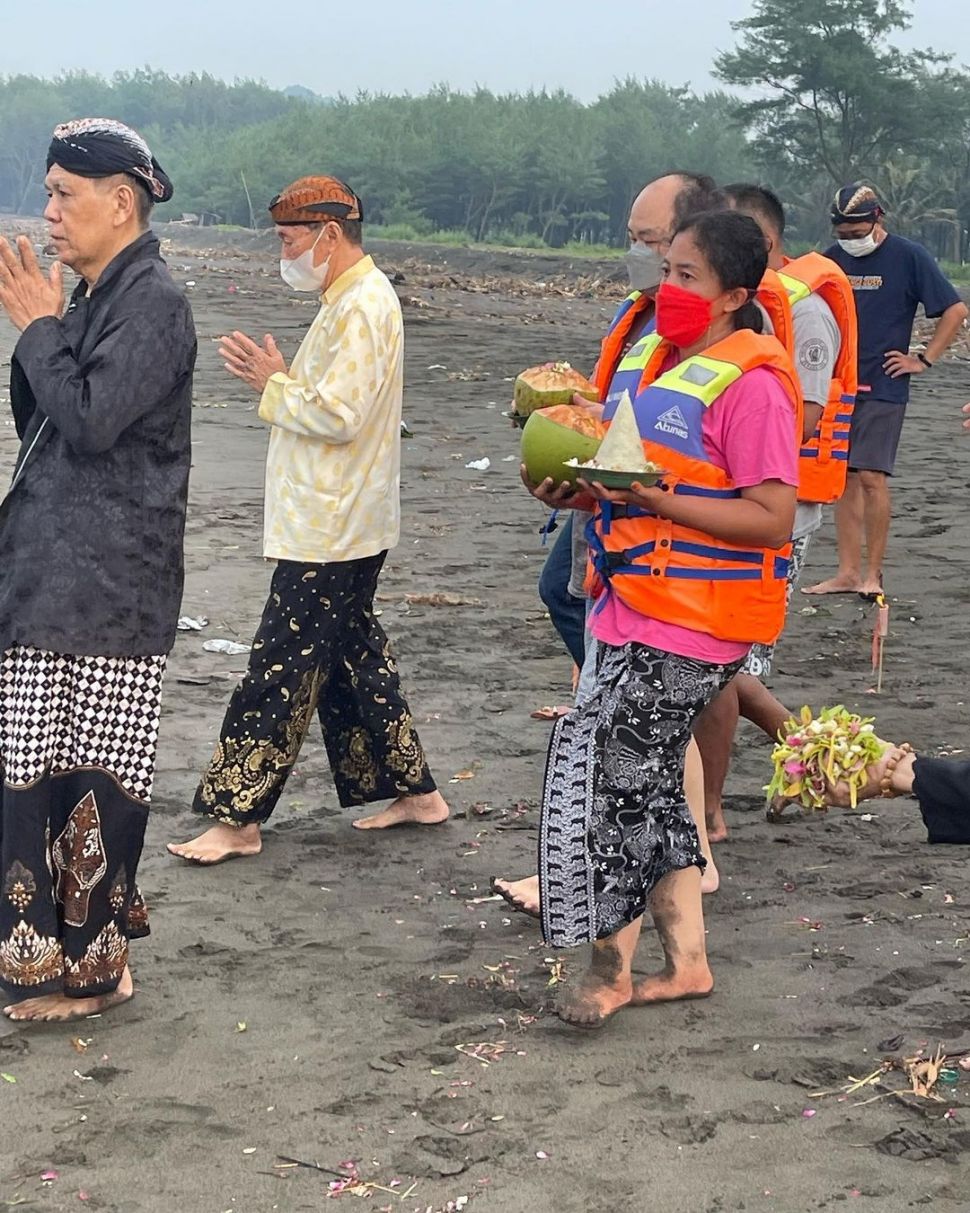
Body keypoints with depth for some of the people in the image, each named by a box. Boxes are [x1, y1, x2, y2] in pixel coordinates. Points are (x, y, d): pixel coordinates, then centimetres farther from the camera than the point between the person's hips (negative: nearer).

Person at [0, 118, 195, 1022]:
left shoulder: (152, 303, -13)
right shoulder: (89, 299, 14)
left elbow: (92, 416, -22)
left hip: (108, 587, -9)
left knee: (93, 774, -2)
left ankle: (89, 963, 8)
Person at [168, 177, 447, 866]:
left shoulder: (362, 307, -18)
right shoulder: (356, 299, 15)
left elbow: (337, 415, -25)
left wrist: (274, 384, -11)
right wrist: (280, 378, 5)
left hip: (329, 534, -11)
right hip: (342, 526, 11)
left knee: (282, 668, -5)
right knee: (353, 659, 17)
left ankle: (237, 817, 1)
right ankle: (414, 792, 24)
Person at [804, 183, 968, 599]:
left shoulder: (908, 256, -5)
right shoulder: (834, 257, 9)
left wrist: (923, 359, -6)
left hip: (883, 388, -5)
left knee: (871, 476, -9)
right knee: (845, 478, 6)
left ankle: (873, 574, 1)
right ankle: (848, 572, 11)